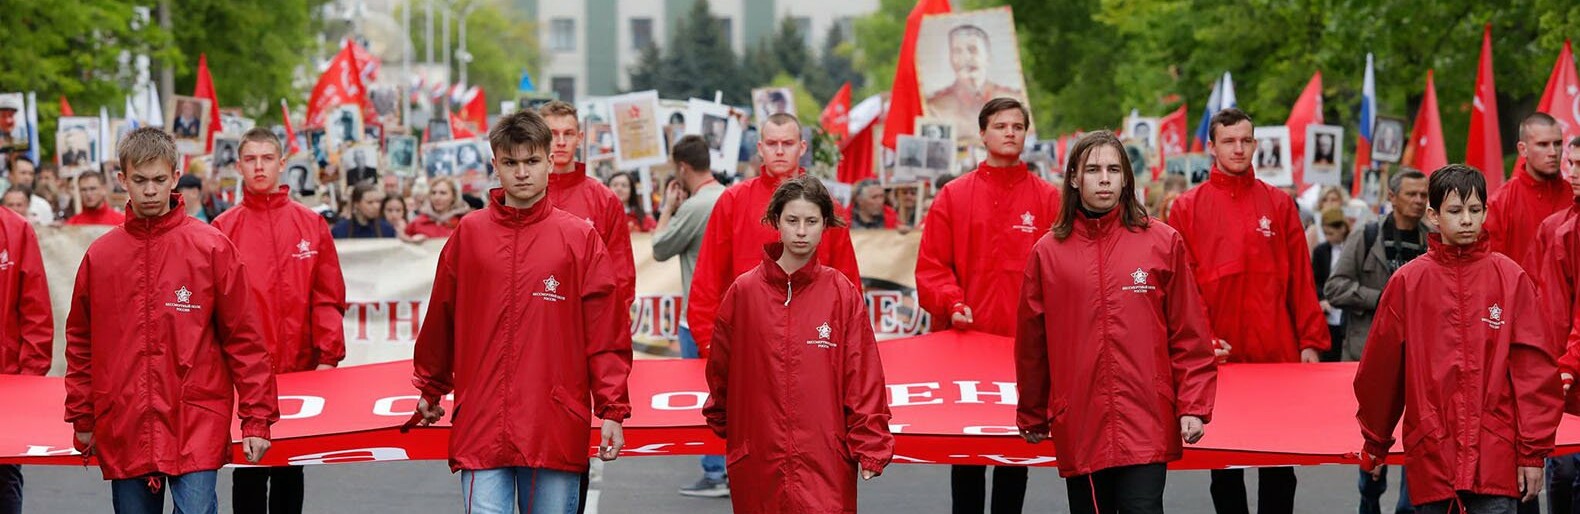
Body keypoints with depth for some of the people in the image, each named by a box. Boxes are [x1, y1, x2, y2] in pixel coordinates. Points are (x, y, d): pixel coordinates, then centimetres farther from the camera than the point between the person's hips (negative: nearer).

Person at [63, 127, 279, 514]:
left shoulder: (213, 248, -1)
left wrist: (257, 420, -4)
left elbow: (245, 339, -1)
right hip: (123, 434, 3)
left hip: (197, 427, -3)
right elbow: (80, 344, 15)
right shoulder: (100, 256, 7)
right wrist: (81, 417, 12)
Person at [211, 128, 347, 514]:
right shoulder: (223, 229, 2)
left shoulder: (311, 225, 4)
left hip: (299, 368, 1)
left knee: (290, 469, 10)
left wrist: (328, 356, -5)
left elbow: (328, 298, 2)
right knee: (248, 468, 3)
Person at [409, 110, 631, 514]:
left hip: (557, 431, 0)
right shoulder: (469, 235, 6)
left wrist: (613, 411, -5)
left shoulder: (580, 238, 2)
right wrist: (430, 391, 22)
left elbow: (606, 335, 0)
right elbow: (439, 324, 15)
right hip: (481, 427, 0)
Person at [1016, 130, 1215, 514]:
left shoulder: (1163, 243, 3)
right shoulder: (1048, 252, 5)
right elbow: (1031, 345, 11)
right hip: (1078, 428, 2)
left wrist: (1193, 407, -3)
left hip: (1146, 425, -2)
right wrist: (1032, 419, 15)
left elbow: (1189, 336, 3)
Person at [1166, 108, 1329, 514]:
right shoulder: (1188, 208, 3)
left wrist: (1310, 341, 0)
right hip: (1218, 358, -1)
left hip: (1278, 356, 1)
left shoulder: (1280, 205, 7)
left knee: (1279, 464, 5)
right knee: (1223, 464, 7)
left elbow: (1301, 280, 5)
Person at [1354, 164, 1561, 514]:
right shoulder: (1407, 283, 3)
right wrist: (1375, 445, 14)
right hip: (1430, 456, 1)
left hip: (1496, 456, -1)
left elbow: (1535, 368, 0)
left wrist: (1534, 452, -3)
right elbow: (1380, 369, 9)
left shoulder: (1511, 279, 1)